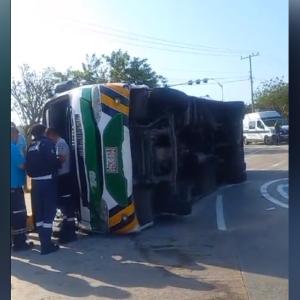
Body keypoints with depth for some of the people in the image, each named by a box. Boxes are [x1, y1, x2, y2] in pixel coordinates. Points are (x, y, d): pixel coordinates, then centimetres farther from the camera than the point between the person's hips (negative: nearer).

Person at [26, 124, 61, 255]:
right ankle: (46, 245, -1)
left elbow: (28, 166, 13)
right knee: (49, 212, -2)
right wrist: (60, 162, -1)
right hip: (47, 181, -7)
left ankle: (44, 242, 19)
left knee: (39, 213, 11)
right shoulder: (47, 143, -7)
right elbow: (52, 161, -19)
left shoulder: (31, 146, 13)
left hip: (35, 182, 7)